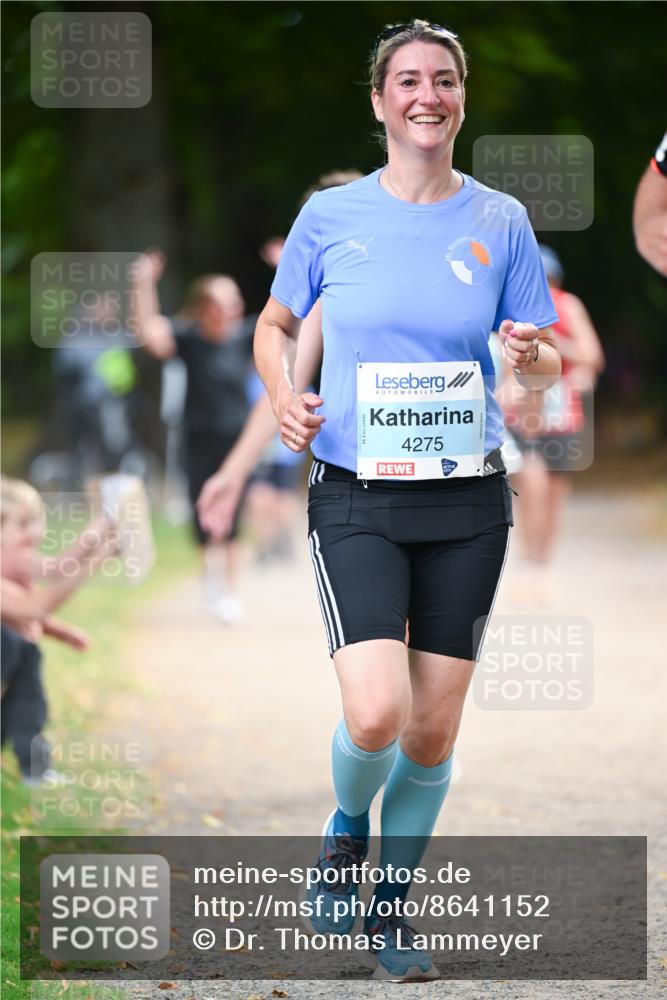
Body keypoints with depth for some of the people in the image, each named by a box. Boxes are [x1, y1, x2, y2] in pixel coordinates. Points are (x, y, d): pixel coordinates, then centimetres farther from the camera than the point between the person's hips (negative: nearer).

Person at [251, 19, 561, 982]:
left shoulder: (501, 221, 3)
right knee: (376, 714, -18)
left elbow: (546, 362, 10)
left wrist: (534, 357, -14)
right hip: (356, 496, -2)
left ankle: (393, 902, 27)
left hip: (467, 502, 2)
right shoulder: (330, 216, 1)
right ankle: (346, 828, 16)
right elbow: (275, 324, 16)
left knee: (434, 730, 4)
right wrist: (284, 396, -4)